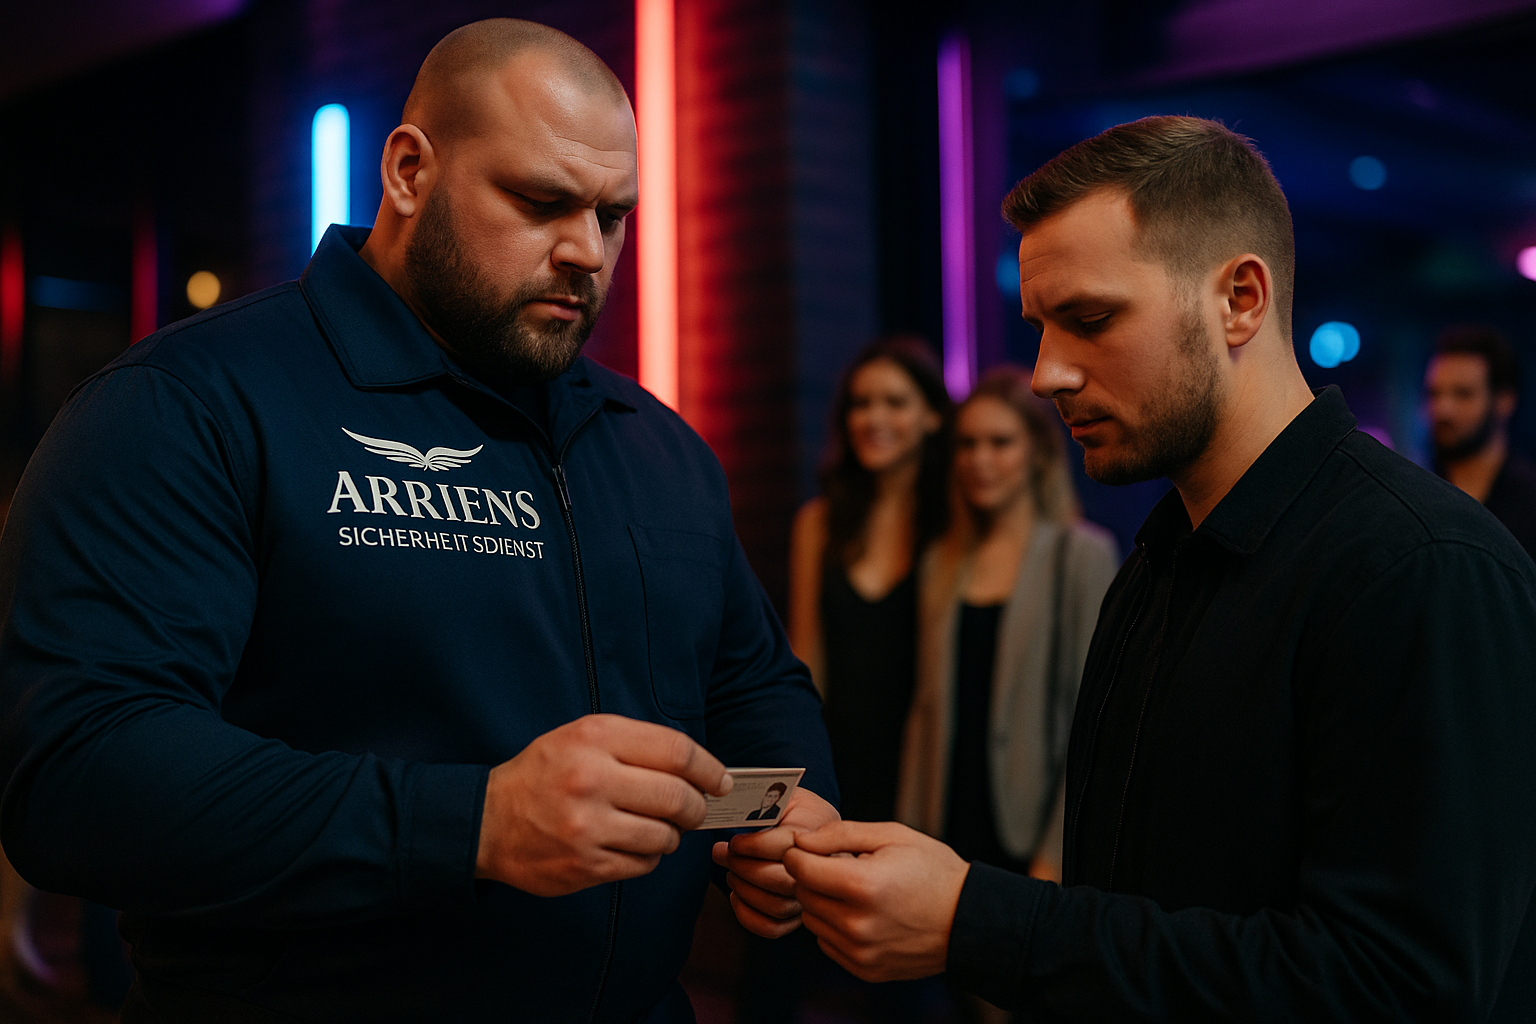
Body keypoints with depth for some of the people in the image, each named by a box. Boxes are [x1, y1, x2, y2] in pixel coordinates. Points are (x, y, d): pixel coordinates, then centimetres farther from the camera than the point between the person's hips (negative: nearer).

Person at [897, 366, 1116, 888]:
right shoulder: (941, 563, 9)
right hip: (950, 833, 4)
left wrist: (1055, 856, -12)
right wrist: (911, 835, 7)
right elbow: (929, 707, 11)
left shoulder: (1082, 555, -5)